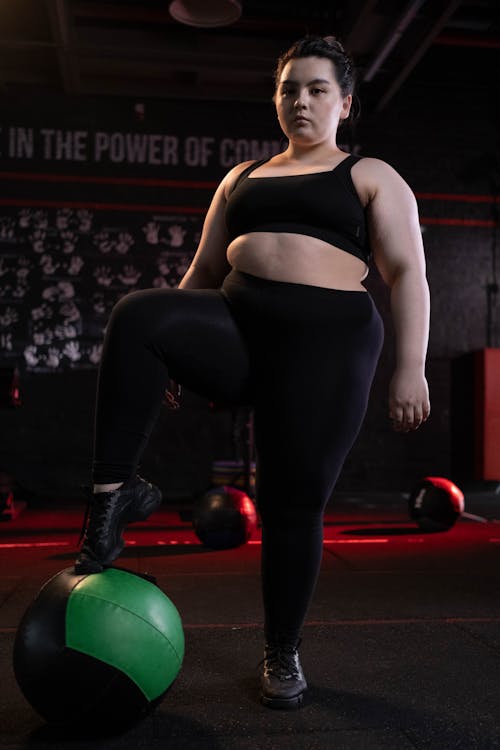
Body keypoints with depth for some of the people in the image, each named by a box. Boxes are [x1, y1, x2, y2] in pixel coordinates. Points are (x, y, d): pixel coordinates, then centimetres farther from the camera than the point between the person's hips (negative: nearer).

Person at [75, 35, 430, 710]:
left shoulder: (372, 177, 12)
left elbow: (407, 275, 2)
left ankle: (283, 655, 16)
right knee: (138, 313, -27)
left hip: (325, 341, -3)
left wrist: (410, 369, -11)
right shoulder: (242, 177, 24)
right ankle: (117, 490, -19)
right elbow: (204, 270, 22)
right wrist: (166, 354, 14)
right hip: (236, 329, 3)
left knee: (293, 502, -5)